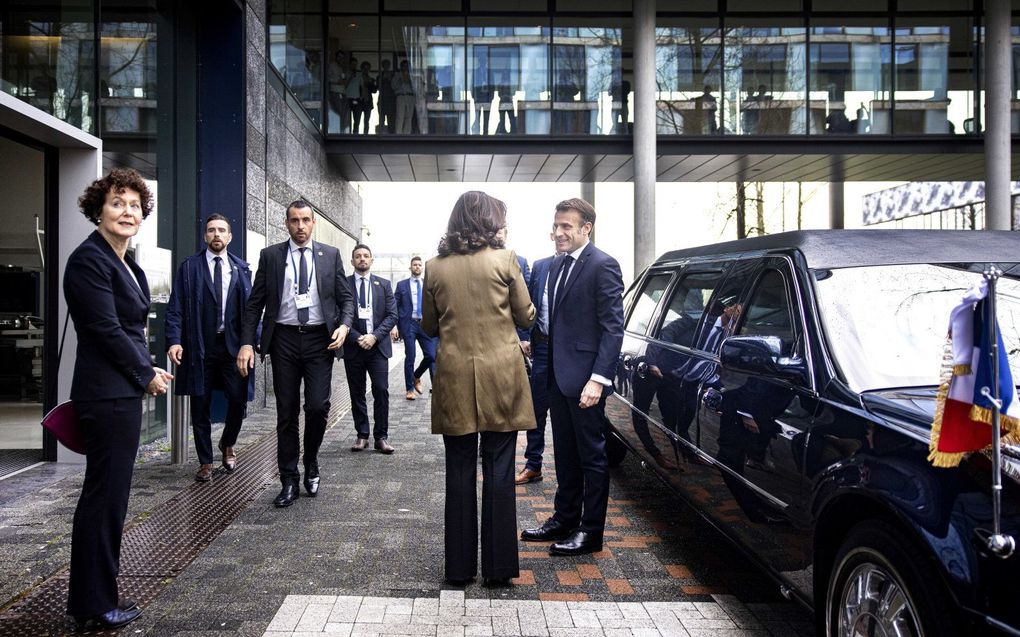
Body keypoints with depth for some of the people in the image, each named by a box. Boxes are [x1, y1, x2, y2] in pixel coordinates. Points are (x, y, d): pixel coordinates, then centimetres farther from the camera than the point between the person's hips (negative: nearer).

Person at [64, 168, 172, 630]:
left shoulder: (126, 264, 15)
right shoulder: (89, 260, -13)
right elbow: (106, 329, -18)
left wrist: (148, 372, 6)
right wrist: (147, 375, -9)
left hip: (124, 392, 10)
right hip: (107, 395, -10)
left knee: (109, 495, 15)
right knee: (104, 496, -2)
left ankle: (93, 597, 27)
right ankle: (94, 608, 10)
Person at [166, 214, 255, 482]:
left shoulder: (242, 269, 9)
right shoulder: (189, 267, 3)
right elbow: (175, 308, -1)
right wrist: (174, 340, -13)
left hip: (233, 345, 1)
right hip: (199, 347, -1)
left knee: (239, 400, -2)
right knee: (200, 407, 6)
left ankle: (227, 444, 28)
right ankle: (205, 462, 20)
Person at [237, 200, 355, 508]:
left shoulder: (330, 255, 6)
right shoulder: (270, 255, 4)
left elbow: (346, 297, 8)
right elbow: (255, 303, 4)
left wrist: (344, 325, -10)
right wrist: (247, 343, -5)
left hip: (320, 339, 0)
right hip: (284, 339, 0)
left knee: (318, 406, -9)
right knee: (286, 413, 5)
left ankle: (311, 466, 18)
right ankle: (289, 481, 16)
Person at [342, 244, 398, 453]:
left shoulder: (383, 284, 8)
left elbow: (392, 315, 2)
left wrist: (374, 336, -11)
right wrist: (357, 338, -12)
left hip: (378, 346, 0)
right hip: (353, 346, 0)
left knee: (381, 391, -6)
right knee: (357, 394, 6)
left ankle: (381, 437, 1)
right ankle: (362, 435, 14)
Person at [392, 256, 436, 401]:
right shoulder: (402, 285, 6)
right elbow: (395, 306, 3)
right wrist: (394, 325, -8)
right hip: (409, 324, -2)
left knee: (431, 355, -5)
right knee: (410, 357, 0)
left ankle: (416, 377, 21)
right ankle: (410, 388, 13)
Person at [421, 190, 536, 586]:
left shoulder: (435, 267, 3)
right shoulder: (504, 260, -4)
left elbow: (429, 327, 12)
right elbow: (526, 317, 3)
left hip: (455, 378, 2)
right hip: (500, 376, -2)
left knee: (460, 471, 9)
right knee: (499, 471, 4)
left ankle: (460, 566, 15)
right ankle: (498, 566, 9)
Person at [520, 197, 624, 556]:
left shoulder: (602, 266, -12)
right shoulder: (560, 267, 14)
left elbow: (613, 328, -17)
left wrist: (598, 379, -22)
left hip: (584, 378, -8)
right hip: (559, 376, 8)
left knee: (591, 455, 4)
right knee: (565, 453, 17)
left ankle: (591, 532, 14)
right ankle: (564, 519, 30)